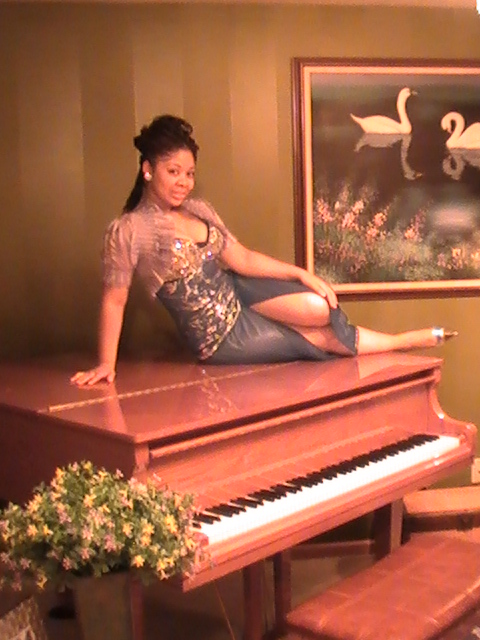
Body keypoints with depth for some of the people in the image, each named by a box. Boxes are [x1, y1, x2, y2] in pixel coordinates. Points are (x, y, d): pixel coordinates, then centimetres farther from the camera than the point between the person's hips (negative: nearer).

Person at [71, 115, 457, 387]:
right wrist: (106, 364, -18)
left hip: (237, 290, 5)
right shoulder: (128, 231, -17)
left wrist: (303, 274, -4)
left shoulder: (199, 210, 1)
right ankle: (405, 341, 20)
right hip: (221, 335, -5)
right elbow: (114, 299, -14)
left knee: (320, 307, -16)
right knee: (324, 338, -4)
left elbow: (241, 259, 2)